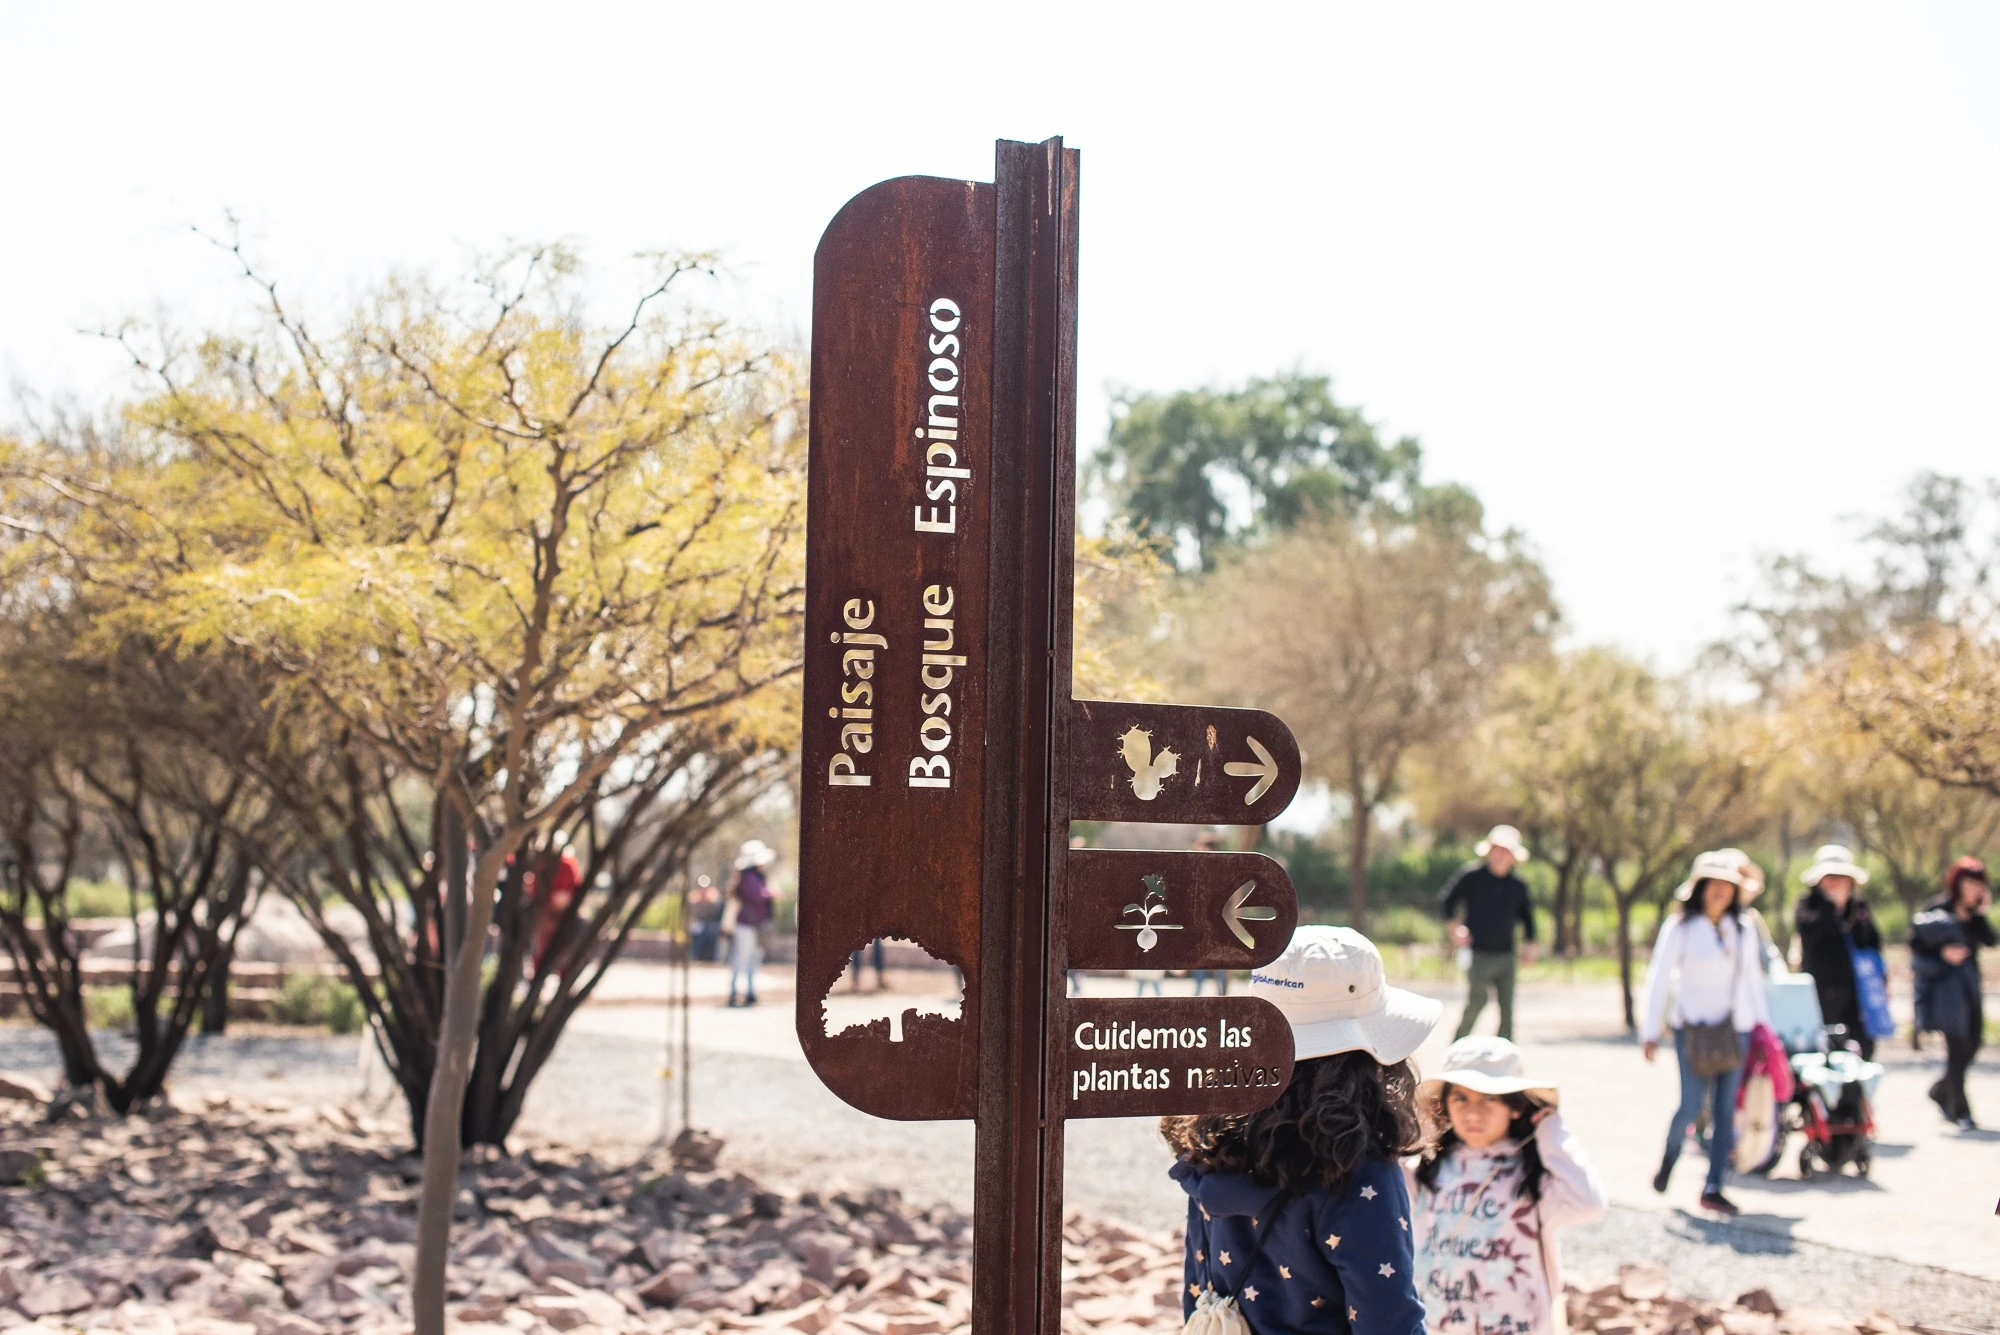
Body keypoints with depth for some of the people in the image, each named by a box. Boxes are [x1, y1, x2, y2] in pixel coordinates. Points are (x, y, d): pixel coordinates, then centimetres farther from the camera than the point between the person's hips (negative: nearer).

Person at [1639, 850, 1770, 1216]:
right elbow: (1659, 977, -2)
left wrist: (1762, 1022, 15)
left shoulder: (1744, 930, 10)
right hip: (1693, 1029, -4)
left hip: (1734, 1029, 4)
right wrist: (1650, 1031, -6)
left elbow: (1752, 978, 19)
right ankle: (1669, 1157, 22)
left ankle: (1713, 1188, 6)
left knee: (1726, 1110, 1)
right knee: (1690, 1106, -8)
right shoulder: (1680, 927, -2)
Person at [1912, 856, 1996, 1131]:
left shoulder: (1973, 913, 9)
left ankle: (1942, 1091, 31)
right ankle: (1960, 1111, -6)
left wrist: (1982, 913, -14)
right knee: (1957, 1045, -11)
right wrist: (1942, 953, -21)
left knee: (1973, 1043, 8)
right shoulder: (1937, 910, -7)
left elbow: (1990, 941, -4)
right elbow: (1916, 944, -7)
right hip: (1943, 983, -6)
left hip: (1969, 982, 7)